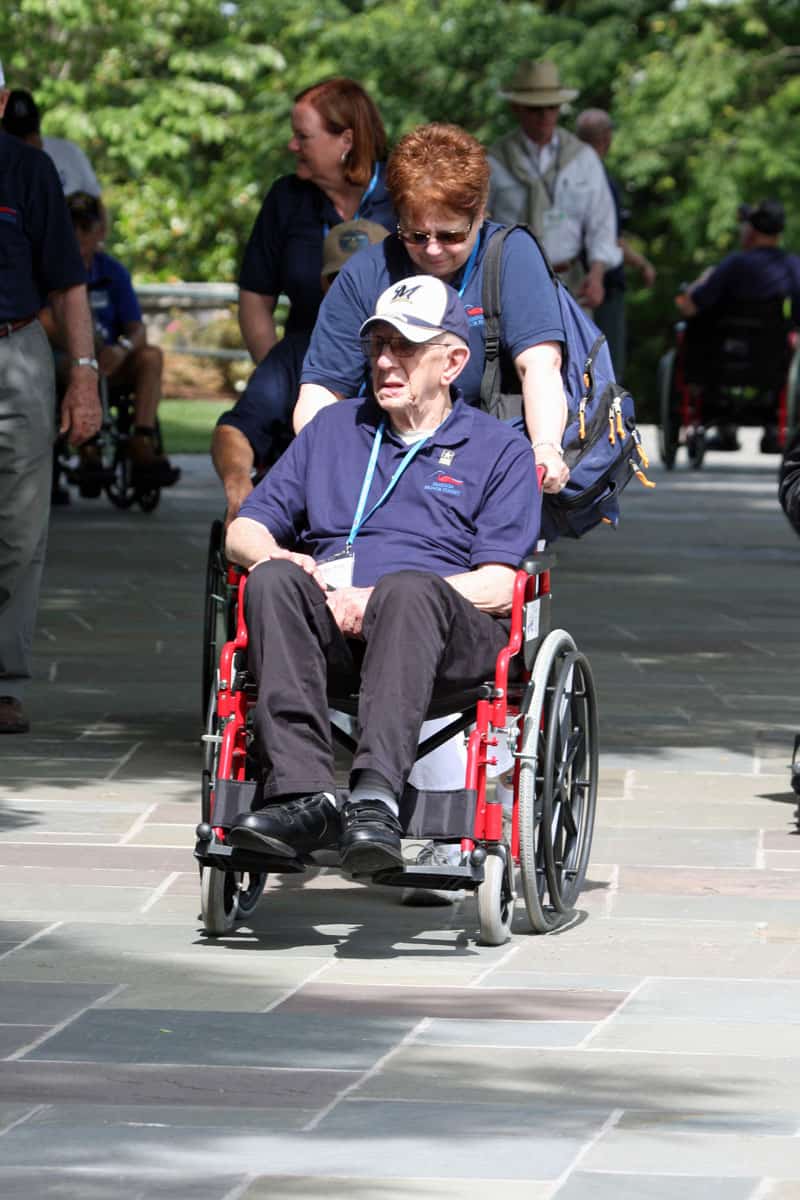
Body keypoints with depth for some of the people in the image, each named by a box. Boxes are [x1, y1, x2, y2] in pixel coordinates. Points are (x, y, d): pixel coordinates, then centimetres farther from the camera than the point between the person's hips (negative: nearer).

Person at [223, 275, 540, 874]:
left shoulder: (499, 449, 14)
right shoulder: (333, 427, 27)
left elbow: (498, 588, 1)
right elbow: (245, 530, 21)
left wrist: (376, 599, -12)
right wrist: (275, 555, -5)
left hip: (454, 635, -3)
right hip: (329, 631, 3)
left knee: (408, 589, -38)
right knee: (273, 581, -30)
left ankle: (376, 796, -53)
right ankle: (302, 793, -43)